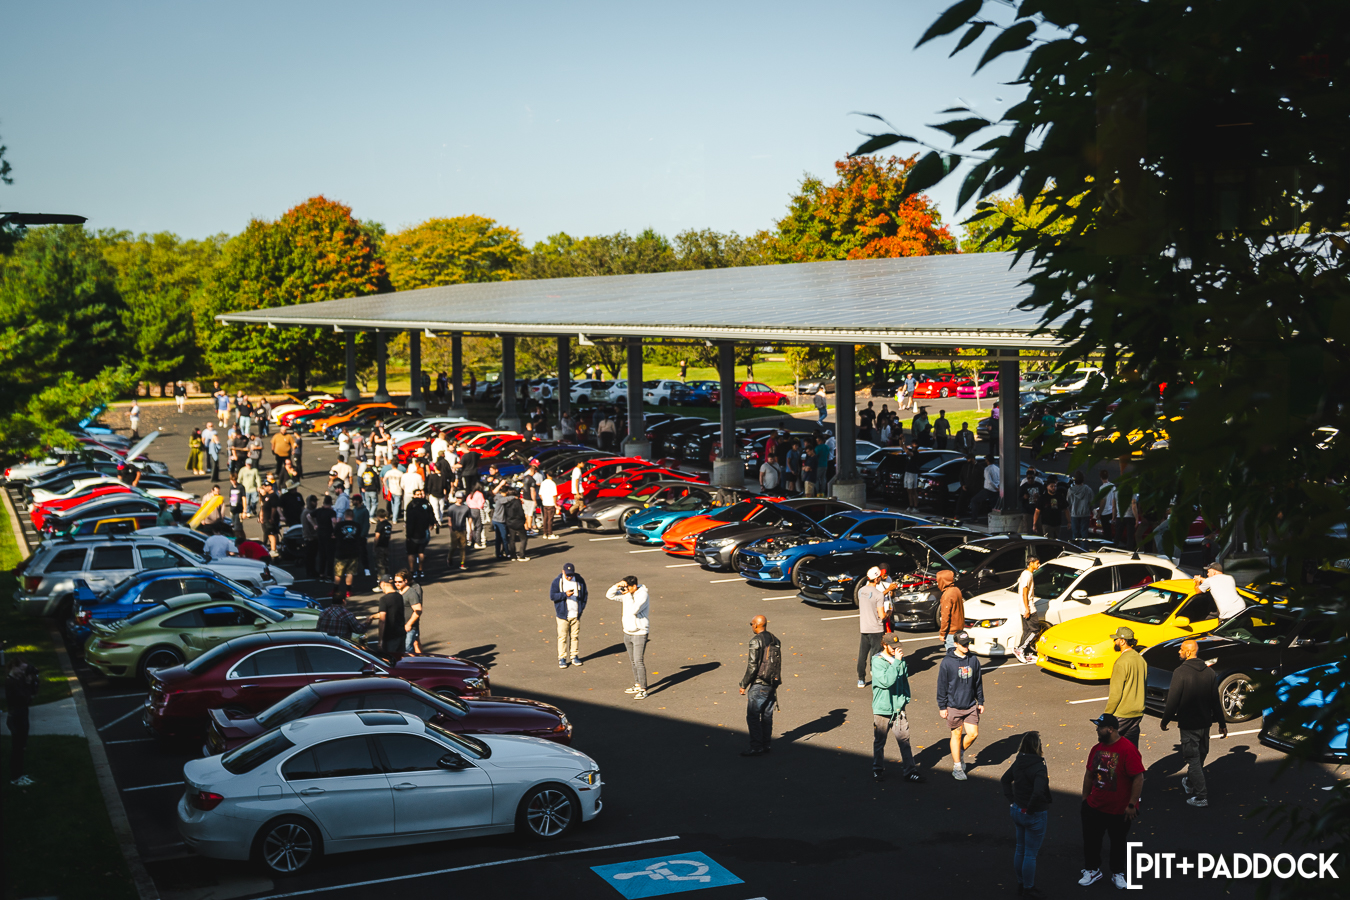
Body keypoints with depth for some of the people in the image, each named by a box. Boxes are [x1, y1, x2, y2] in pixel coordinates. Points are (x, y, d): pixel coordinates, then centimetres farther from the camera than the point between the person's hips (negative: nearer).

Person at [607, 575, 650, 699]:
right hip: (627, 632, 8)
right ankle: (637, 686, 25)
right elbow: (609, 595, 7)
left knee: (639, 662, -9)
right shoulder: (626, 594, 3)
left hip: (639, 634, -8)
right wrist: (617, 586, -10)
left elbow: (633, 610, -29)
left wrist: (628, 595, -23)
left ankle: (643, 690, -4)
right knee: (633, 661, 14)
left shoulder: (642, 595, -18)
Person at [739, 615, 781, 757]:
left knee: (753, 716, -3)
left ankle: (757, 747, -3)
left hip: (758, 685, -8)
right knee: (767, 715, 15)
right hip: (772, 684, 8)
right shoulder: (775, 640, 10)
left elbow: (752, 666, -18)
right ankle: (767, 744, 19)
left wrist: (744, 684, -10)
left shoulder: (756, 641, -15)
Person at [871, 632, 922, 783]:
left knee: (904, 740, 1)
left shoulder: (901, 660, 5)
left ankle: (910, 770, 7)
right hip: (882, 708, -4)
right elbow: (886, 681, -27)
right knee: (879, 741, 11)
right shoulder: (877, 662, -12)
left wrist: (906, 698, 16)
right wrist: (896, 662, -28)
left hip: (899, 708, 4)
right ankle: (878, 769, 26)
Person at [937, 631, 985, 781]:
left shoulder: (974, 660, 2)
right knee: (956, 735, 6)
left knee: (973, 733, 0)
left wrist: (980, 701, 13)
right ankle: (957, 767, 18)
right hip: (954, 706, -3)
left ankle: (960, 752, 30)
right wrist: (942, 707, -6)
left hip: (970, 705, 4)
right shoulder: (947, 662, -10)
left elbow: (978, 682, 12)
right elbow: (942, 685, -6)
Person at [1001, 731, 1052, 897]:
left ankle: (1021, 884, 35)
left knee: (1020, 850, 21)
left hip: (1018, 811, 7)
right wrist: (1031, 808, -20)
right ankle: (1028, 889, 22)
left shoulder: (1019, 762, -2)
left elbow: (1005, 779, 12)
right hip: (1035, 815, -7)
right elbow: (1038, 793, -37)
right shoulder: (1039, 768, -26)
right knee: (1031, 854, 8)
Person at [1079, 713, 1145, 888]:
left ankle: (1117, 874, 32)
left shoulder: (1128, 749, -20)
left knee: (1118, 842, 13)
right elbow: (1089, 774, 11)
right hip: (1094, 807, 5)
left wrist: (1132, 805, -21)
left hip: (1120, 810, -5)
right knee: (1091, 839, 12)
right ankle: (1092, 871, 30)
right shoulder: (1097, 748, 2)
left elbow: (1138, 778, -21)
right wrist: (1085, 798, 13)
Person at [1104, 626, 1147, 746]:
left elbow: (1116, 692, -18)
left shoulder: (1122, 662, -18)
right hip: (1137, 713, 8)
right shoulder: (1140, 659, 8)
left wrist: (1107, 713, -11)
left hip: (1122, 714, -8)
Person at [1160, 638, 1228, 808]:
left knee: (1193, 759, -1)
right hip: (1205, 721, 7)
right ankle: (1190, 783, 41)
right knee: (1199, 756, 21)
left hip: (1188, 723, -7)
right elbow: (1215, 700, 7)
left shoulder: (1181, 672, -17)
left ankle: (1201, 796, -3)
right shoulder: (1209, 672, 2)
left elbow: (1173, 700, -16)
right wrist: (1222, 722, 15)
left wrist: (1165, 720, -5)